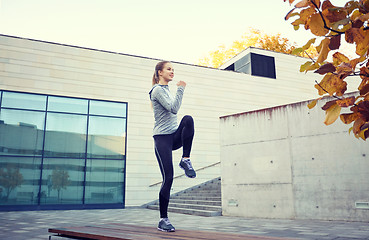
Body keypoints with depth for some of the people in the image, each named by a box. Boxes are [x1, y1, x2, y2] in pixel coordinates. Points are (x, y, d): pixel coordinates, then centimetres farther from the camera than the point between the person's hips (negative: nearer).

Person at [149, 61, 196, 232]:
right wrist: (180, 89, -12)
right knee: (168, 178, -10)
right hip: (162, 137, -7)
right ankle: (163, 220, 3)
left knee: (188, 119, -26)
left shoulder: (167, 90, 22)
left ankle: (185, 160, -17)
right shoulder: (158, 90, -5)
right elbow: (173, 108, -19)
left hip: (174, 136, 7)